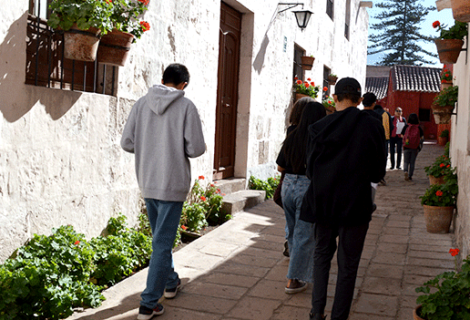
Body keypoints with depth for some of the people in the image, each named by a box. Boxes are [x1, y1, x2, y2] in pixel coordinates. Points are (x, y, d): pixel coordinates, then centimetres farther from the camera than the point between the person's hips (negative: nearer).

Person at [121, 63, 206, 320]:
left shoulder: (142, 103, 1)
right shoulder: (186, 106, -10)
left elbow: (126, 143, 1)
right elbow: (195, 148, -14)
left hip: (147, 183, 5)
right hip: (172, 184, -5)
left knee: (161, 238, 23)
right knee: (162, 243, 2)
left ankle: (170, 282, 42)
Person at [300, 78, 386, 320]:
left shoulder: (319, 127, -5)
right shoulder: (373, 127, -9)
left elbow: (310, 170, 3)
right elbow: (378, 173, -2)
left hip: (322, 202, 2)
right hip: (356, 205, -2)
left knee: (321, 255, 20)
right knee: (348, 264, 10)